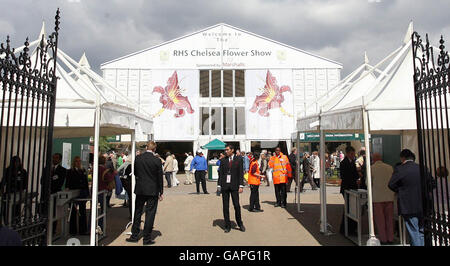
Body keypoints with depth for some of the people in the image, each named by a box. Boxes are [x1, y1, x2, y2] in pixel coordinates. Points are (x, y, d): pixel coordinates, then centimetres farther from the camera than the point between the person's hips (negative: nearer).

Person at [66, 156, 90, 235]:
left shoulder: (83, 171, 12)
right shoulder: (70, 171, 2)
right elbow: (68, 182, -2)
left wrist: (88, 193, 8)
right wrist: (67, 188, -23)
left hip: (82, 193, 3)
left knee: (83, 212, 6)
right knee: (73, 212, 5)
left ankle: (82, 230, 13)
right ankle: (73, 230, 15)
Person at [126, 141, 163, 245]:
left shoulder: (138, 158, -3)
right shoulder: (157, 160, -11)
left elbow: (135, 173, 8)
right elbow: (160, 177, -6)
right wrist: (161, 192, 2)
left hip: (140, 190, 3)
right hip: (152, 191, -3)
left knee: (137, 213, 16)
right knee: (150, 214, 4)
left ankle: (134, 236, 25)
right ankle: (147, 238, 9)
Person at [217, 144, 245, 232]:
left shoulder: (239, 159, 2)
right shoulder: (223, 160, 8)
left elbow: (241, 173, -1)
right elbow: (220, 173, 8)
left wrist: (241, 185, -8)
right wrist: (219, 185, 1)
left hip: (234, 185, -2)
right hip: (224, 185, 2)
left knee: (236, 205, -2)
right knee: (225, 206, 5)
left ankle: (240, 224, 18)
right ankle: (227, 226, 16)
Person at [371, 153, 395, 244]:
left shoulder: (371, 168, -6)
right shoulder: (390, 167, 5)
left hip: (377, 197, -4)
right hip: (389, 196, 4)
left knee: (379, 219, 5)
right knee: (389, 218, 12)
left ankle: (383, 239, 9)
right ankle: (390, 239, 18)